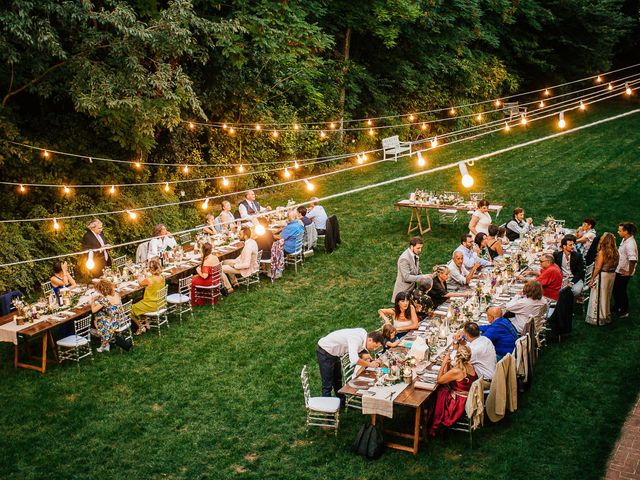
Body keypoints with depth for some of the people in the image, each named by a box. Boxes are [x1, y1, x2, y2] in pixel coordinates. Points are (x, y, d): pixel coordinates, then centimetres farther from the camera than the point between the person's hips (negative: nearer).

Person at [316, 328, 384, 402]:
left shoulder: (364, 335, -8)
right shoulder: (356, 338, -35)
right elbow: (354, 360, -47)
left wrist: (373, 361, -13)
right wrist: (370, 364, -32)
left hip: (334, 353, 10)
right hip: (325, 352, -10)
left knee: (338, 382, 22)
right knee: (327, 385, -4)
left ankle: (342, 403, 35)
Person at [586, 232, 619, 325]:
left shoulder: (602, 252, -18)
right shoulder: (615, 252, 0)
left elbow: (598, 268, -17)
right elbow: (615, 264, 5)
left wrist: (592, 279, -11)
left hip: (602, 275, -7)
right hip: (612, 275, 7)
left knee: (599, 297, 4)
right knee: (607, 297, 20)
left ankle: (597, 318, 11)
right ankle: (606, 316, 31)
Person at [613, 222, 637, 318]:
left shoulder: (630, 244, -28)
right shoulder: (624, 240, 2)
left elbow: (633, 260, -36)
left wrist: (630, 272, -26)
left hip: (624, 273, -9)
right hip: (619, 270, 9)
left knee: (621, 291, 6)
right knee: (615, 289, 22)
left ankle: (624, 312, 24)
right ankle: (617, 307, 42)